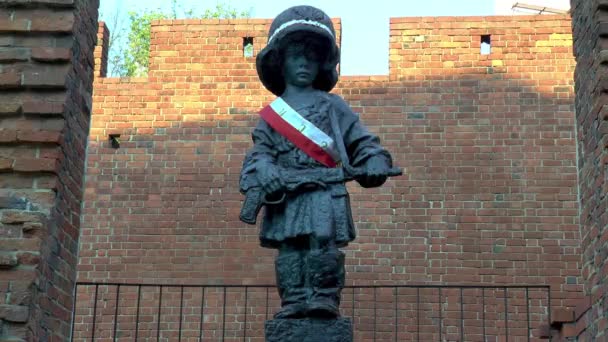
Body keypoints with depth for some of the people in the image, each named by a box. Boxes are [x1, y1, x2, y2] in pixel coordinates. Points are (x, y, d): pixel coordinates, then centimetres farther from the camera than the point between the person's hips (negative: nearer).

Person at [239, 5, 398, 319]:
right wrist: (259, 181, -13)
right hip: (288, 193, 1)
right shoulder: (272, 114, 17)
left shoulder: (332, 105, 16)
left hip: (326, 190, -1)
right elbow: (260, 153, 7)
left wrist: (374, 163, -8)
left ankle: (324, 297, -13)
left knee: (324, 245, -15)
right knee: (290, 249, -7)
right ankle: (294, 300, -5)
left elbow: (360, 140, 12)